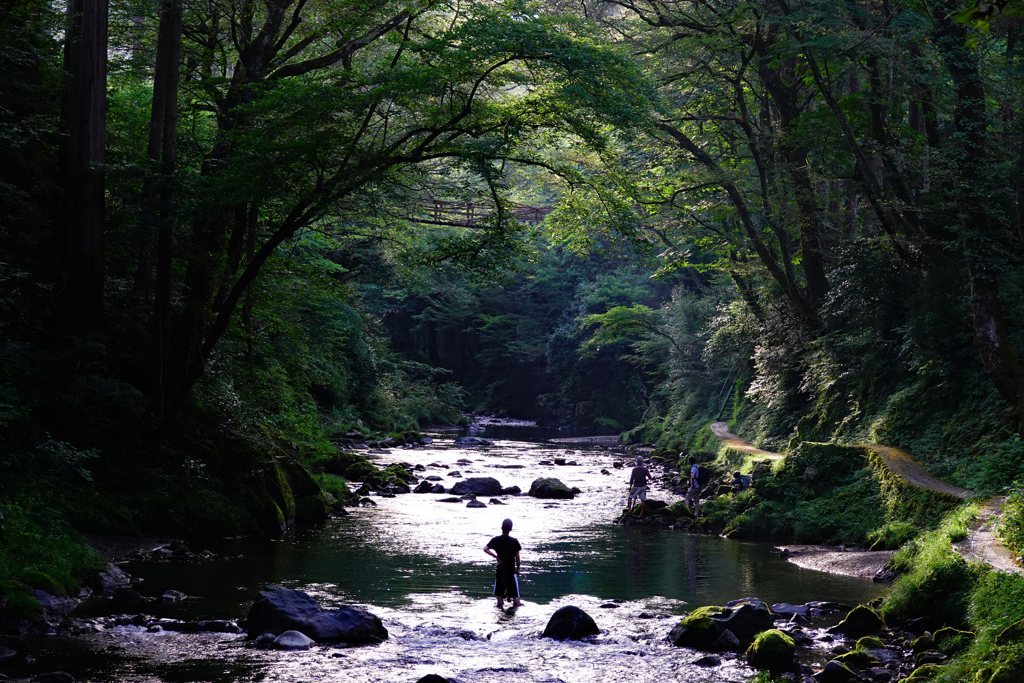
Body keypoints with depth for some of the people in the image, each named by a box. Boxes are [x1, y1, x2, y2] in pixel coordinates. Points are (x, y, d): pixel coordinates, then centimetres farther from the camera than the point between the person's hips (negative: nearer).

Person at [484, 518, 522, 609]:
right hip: (511, 570, -1)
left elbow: (485, 549, -14)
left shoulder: (496, 540, -4)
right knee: (515, 594, 5)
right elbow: (517, 557, -4)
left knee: (500, 594, 11)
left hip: (500, 570, 1)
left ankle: (500, 607, 15)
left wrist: (495, 556, -8)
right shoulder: (514, 541, -8)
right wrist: (518, 568, 9)